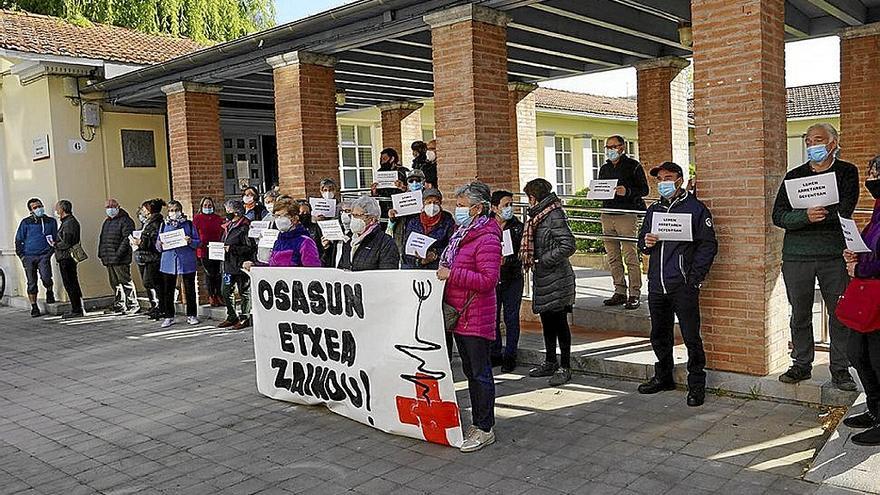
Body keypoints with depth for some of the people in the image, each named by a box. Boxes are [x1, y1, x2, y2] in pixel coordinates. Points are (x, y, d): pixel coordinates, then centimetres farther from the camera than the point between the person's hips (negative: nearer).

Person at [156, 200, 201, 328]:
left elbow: (198, 242, 2)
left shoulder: (189, 224, 5)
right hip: (168, 263, 2)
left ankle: (191, 315, 15)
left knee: (189, 290, 4)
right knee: (167, 291, 4)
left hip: (187, 261, -2)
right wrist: (159, 245, -9)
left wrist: (190, 241, -18)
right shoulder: (164, 225, 11)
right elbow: (158, 244, 13)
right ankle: (168, 316, 13)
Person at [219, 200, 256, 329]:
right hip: (228, 265, 9)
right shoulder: (228, 226, 15)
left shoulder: (245, 227, -13)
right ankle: (232, 317, 24)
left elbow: (250, 248, -18)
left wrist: (232, 249, -20)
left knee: (244, 292, 2)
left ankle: (245, 318, 11)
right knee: (226, 292, 12)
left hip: (241, 265, -9)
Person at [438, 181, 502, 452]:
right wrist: (441, 271, 10)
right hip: (459, 315, 10)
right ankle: (477, 422, 28)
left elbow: (488, 280, -24)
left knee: (480, 373, 0)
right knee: (470, 371, 17)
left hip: (476, 316, -10)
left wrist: (452, 274, -22)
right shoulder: (461, 234, 15)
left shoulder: (487, 238, -15)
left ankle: (485, 429, 10)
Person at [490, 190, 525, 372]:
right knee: (492, 318, 8)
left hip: (512, 280, -2)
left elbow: (523, 254, -8)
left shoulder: (518, 227, -3)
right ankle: (495, 354, 22)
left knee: (511, 319, 3)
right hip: (491, 279, 2)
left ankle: (510, 356, 15)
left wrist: (507, 261, -23)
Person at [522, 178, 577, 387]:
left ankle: (565, 367, 7)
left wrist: (544, 260, -18)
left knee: (559, 322, -2)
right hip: (543, 279, 10)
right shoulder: (539, 215, 12)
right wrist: (530, 259, 6)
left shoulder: (554, 216, -16)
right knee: (547, 320, 16)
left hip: (556, 278, -10)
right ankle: (550, 363, 28)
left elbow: (568, 245, -23)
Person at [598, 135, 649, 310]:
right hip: (607, 215, 7)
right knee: (613, 257, 7)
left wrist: (627, 192, -19)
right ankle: (620, 292, 15)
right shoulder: (604, 168, 19)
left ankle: (635, 295, -3)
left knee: (630, 256, -7)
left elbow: (644, 189, -4)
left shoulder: (633, 165, 0)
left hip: (627, 215, -6)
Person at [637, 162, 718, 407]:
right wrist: (646, 242, -1)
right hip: (656, 285, 6)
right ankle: (663, 377, 29)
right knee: (659, 335, 15)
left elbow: (708, 245, -6)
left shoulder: (695, 208, -2)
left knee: (691, 336, -3)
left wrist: (695, 276, -13)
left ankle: (697, 384, 9)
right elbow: (642, 241, 24)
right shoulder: (654, 210, 16)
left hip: (683, 286, -6)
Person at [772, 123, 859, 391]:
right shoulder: (794, 175, 11)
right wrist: (806, 216, -17)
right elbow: (778, 216, -1)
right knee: (800, 314, 8)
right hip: (797, 255, 2)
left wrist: (816, 214, -11)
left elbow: (844, 211, -9)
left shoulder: (846, 172, 7)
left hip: (833, 254, -2)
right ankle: (801, 365, 19)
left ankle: (840, 369, 13)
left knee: (840, 313, 2)